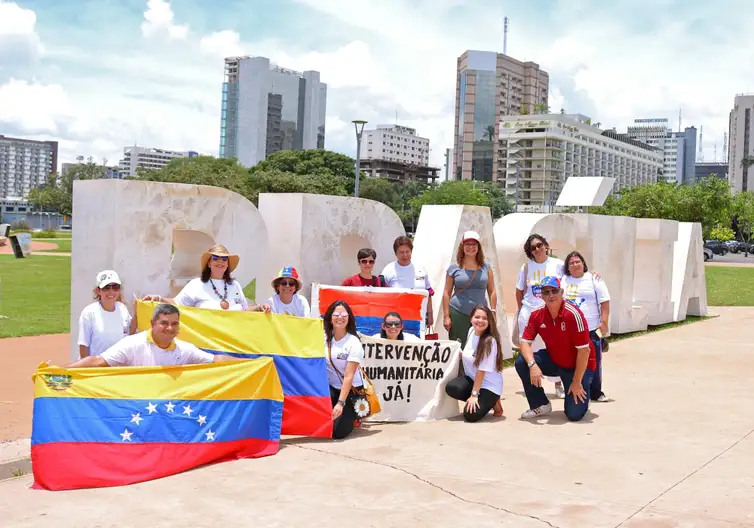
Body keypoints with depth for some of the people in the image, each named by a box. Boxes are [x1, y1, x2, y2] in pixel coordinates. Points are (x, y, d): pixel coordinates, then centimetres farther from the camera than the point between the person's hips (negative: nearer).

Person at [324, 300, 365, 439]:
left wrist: (341, 403, -22)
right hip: (330, 387, 3)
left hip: (351, 389, -3)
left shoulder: (354, 343, -14)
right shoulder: (324, 336, -1)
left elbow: (349, 376, -17)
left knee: (338, 432, -16)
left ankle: (351, 415, 19)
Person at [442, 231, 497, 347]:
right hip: (458, 314, -2)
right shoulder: (454, 268, 5)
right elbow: (447, 293, 5)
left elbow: (492, 292, 11)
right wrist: (446, 316, -1)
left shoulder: (486, 268, 11)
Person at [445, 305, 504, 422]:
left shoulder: (490, 341, -20)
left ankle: (493, 402, 8)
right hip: (471, 378, 6)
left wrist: (474, 394, -20)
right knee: (451, 388, -25)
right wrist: (460, 354, -4)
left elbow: (482, 370, -20)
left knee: (471, 415, -23)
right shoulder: (471, 331, 0)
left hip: (489, 385, -6)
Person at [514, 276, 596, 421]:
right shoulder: (537, 315, -10)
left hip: (579, 366, -5)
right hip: (553, 361, 5)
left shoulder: (573, 314, -26)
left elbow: (584, 350, -23)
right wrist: (532, 365, -31)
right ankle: (540, 405, -1)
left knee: (575, 414, -16)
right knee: (521, 362, -19)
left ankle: (581, 395, 22)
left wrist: (576, 383, -19)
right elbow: (525, 342, -9)